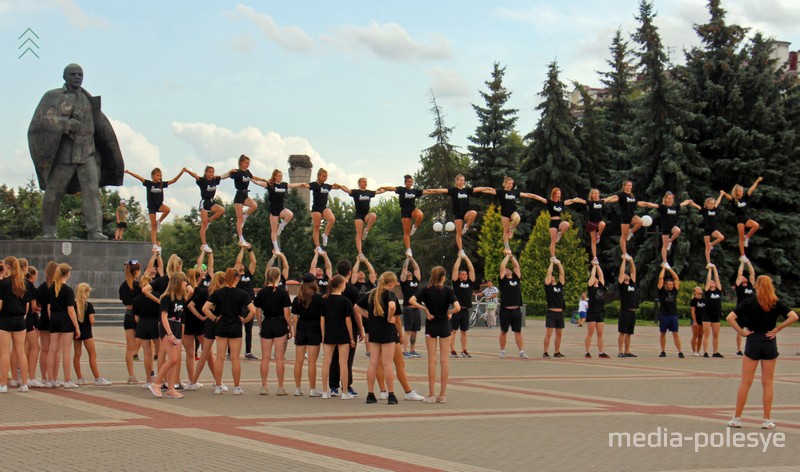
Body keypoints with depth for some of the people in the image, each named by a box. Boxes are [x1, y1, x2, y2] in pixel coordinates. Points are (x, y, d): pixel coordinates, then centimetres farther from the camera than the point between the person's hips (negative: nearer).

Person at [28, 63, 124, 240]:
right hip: (64, 154, -3)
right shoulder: (53, 97, 3)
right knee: (54, 193, 2)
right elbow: (42, 119, -10)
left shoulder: (88, 100, 15)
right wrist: (68, 124, -21)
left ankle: (95, 231, -17)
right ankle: (49, 231, 16)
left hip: (87, 154, 3)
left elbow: (101, 128, 17)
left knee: (92, 190, -11)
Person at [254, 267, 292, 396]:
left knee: (265, 357, 8)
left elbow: (259, 312, 3)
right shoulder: (282, 292, -7)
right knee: (280, 358, 1)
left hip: (266, 324, 2)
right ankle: (280, 388, 4)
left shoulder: (262, 292, 0)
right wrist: (291, 328, 1)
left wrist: (261, 327, 14)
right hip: (280, 325, -2)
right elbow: (286, 312, -8)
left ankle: (264, 387, 8)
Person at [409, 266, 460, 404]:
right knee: (444, 359, 5)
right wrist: (449, 312, 0)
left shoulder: (426, 290, -4)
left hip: (431, 325, 0)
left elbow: (412, 301, -18)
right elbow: (457, 307, -19)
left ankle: (431, 395, 2)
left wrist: (425, 310, -10)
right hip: (444, 325, 0)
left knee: (432, 359, 3)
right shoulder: (448, 290, -6)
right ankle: (443, 394, 6)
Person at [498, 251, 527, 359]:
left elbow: (517, 266, 10)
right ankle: (502, 351, 16)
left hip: (516, 310, 3)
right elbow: (502, 266, -7)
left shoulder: (516, 278, 11)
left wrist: (511, 255, 10)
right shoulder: (503, 280, 1)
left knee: (518, 332, 4)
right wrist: (507, 255, 1)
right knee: (504, 332, 7)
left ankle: (522, 352, 3)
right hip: (505, 310, -3)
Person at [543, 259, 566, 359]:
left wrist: (559, 264, 9)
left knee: (559, 334, 9)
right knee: (548, 334, -7)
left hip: (560, 313, 5)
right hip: (551, 313, -5)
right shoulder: (548, 286, 2)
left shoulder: (560, 285, 15)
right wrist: (552, 263, 5)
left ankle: (557, 352, 15)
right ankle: (545, 353, -5)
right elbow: (548, 273, -4)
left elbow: (562, 274, 12)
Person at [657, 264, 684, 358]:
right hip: (664, 315, -2)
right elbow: (660, 279, -3)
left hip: (673, 315, 2)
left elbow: (676, 279, 9)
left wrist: (670, 269, 9)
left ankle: (680, 352, -5)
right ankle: (663, 352, 15)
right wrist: (664, 268, 6)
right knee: (663, 334, 7)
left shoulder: (674, 291, 10)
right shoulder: (662, 291, 2)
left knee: (675, 334, -1)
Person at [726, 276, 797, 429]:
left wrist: (742, 332, -7)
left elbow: (730, 318, -14)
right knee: (767, 383, 7)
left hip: (753, 342, -1)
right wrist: (777, 329, -5)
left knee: (745, 382, 5)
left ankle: (737, 418, 8)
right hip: (770, 343, 1)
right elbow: (793, 317, -11)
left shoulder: (749, 302, -5)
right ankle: (767, 420, 7)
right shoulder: (777, 304, -1)